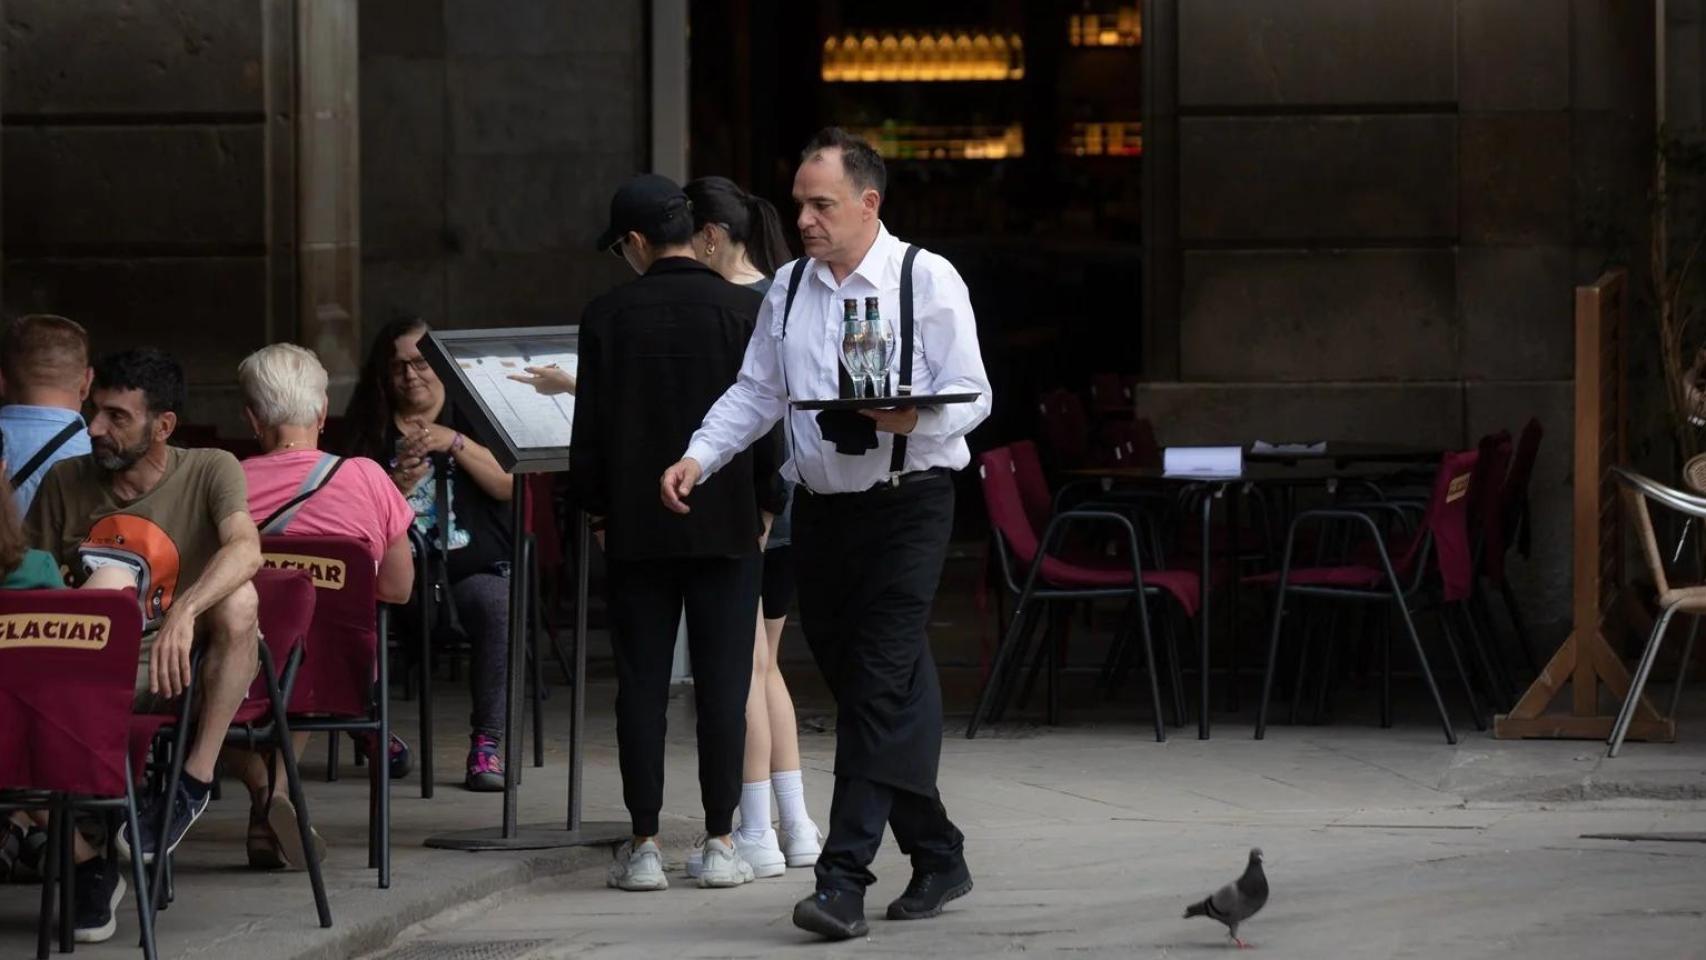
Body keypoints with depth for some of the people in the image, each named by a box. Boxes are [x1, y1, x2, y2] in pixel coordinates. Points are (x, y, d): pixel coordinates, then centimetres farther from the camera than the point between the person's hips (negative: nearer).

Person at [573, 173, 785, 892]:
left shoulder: (608, 316, -3)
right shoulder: (744, 310, -3)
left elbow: (592, 427, 0)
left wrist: (596, 511, 11)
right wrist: (765, 505, 10)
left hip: (638, 528, 0)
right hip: (728, 525, 0)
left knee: (641, 684, 4)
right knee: (722, 682, 3)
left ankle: (644, 845, 3)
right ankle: (719, 841, 3)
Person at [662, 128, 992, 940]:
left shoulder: (927, 280, -6)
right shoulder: (789, 287, 10)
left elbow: (971, 395, -8)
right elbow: (756, 392, 12)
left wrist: (916, 418, -28)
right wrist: (699, 457, -2)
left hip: (907, 507, -6)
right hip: (821, 509, 6)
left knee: (880, 689, -13)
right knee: (855, 688, 10)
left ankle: (844, 880, -17)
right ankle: (936, 858, 23)